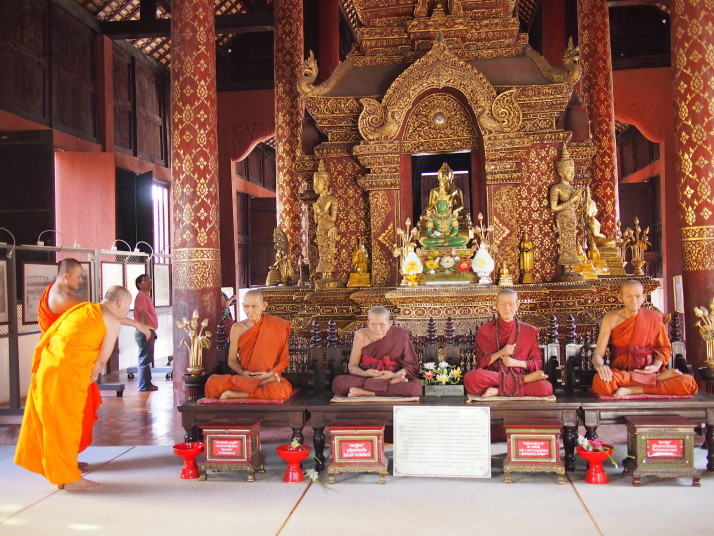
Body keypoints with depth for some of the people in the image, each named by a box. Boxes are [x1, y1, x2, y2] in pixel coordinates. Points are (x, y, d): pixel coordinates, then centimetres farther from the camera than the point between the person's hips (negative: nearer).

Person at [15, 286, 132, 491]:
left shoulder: (82, 308, 18)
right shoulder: (113, 321, -2)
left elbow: (51, 334, 17)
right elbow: (102, 358, -2)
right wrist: (92, 376, 16)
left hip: (47, 365, 8)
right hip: (69, 372, -7)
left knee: (50, 419, 16)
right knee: (66, 423, 2)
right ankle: (69, 478, 14)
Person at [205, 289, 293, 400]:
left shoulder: (276, 327, 1)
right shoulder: (237, 328, 6)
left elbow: (284, 358, 5)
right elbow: (232, 360, 9)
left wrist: (270, 373, -12)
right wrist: (242, 372, -11)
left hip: (269, 377, -2)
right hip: (243, 379, 2)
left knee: (279, 390, -39)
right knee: (213, 382, -28)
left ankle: (235, 394, -22)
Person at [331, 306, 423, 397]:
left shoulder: (400, 335, -8)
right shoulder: (361, 335, -5)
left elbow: (411, 367, -3)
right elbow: (352, 366, 1)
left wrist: (394, 375, -22)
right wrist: (364, 373, -21)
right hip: (366, 378, 2)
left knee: (415, 387, -34)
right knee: (338, 383, -29)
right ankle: (392, 383, -22)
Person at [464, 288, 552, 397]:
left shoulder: (530, 331, 10)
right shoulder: (484, 330, 8)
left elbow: (538, 364, 9)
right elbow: (481, 363, 4)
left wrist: (516, 362, -8)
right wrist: (500, 353, -11)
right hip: (493, 376, 1)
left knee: (545, 387, -33)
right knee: (470, 377, -36)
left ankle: (498, 390, -24)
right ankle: (525, 379, -24)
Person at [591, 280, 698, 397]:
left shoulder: (654, 318, 6)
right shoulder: (611, 319, -1)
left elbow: (664, 348, 16)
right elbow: (598, 353, -4)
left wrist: (656, 366, -5)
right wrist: (599, 365, -28)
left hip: (648, 371, 1)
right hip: (621, 372, -1)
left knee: (688, 382, -24)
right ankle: (659, 378, -21)